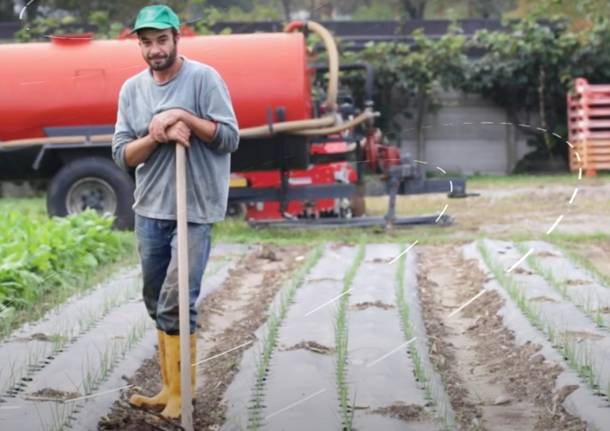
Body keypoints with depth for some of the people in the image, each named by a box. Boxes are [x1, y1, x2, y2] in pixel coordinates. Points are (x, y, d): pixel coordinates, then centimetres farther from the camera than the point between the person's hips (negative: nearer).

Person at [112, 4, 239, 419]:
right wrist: (156, 136, -16)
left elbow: (230, 137, -10)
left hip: (194, 210, -6)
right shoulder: (132, 89, 6)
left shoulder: (204, 78, -8)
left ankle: (180, 393, 0)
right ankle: (170, 386, 21)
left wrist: (183, 116, -19)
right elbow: (121, 154, 2)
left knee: (176, 305, -10)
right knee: (157, 303, 11)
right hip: (149, 209, 6)